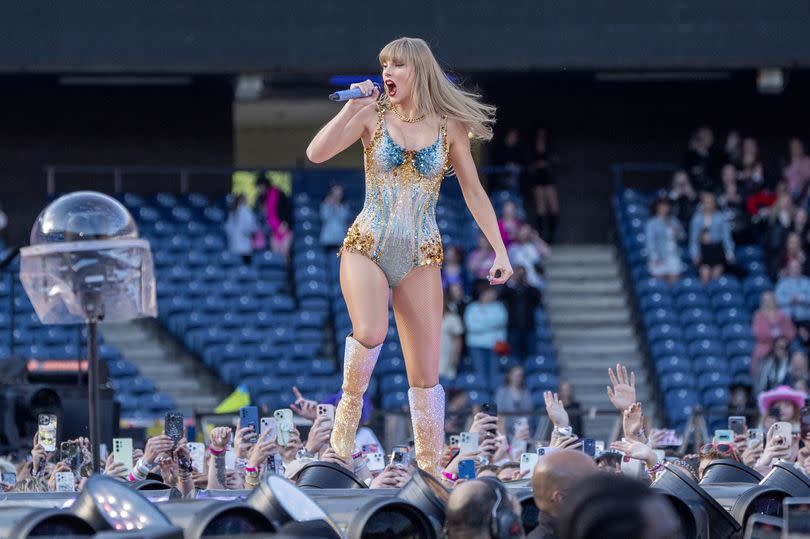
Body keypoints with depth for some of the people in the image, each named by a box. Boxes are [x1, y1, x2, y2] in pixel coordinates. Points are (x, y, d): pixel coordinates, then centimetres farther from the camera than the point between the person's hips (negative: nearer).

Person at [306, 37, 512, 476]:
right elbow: (316, 153, -10)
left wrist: (500, 250, 2)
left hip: (420, 258, 1)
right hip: (366, 248, -1)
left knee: (426, 374, -1)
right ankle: (349, 408, -4)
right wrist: (353, 108, -14)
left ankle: (430, 470, 8)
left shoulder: (449, 126, 2)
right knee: (370, 333, -31)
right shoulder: (372, 116, 1)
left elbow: (473, 192, 7)